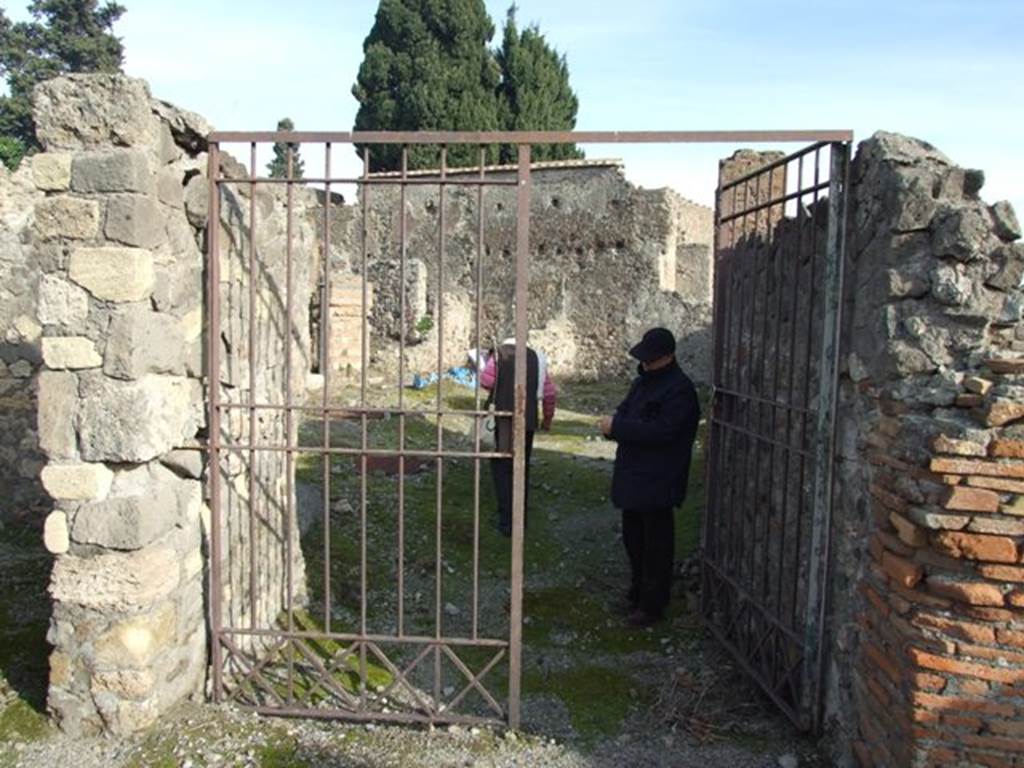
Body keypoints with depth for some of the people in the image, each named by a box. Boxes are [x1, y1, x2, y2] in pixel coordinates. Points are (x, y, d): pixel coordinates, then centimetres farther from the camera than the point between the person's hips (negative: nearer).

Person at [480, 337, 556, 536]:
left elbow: (486, 381, -10)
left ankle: (507, 520, -5)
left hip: (505, 419, -4)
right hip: (529, 421, 4)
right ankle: (521, 518, 22)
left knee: (502, 467, 2)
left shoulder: (499, 355, 2)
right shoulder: (536, 358, 12)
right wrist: (547, 418, 22)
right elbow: (550, 393, 10)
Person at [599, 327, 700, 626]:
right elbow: (625, 410, 18)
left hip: (657, 482, -9)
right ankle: (637, 593, 36)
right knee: (633, 537, 20)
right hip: (633, 476, 9)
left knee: (656, 544, 1)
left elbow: (662, 432, -25)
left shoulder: (679, 389, -17)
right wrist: (613, 422, -7)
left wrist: (618, 428, -23)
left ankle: (652, 606, 11)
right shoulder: (643, 380, 12)